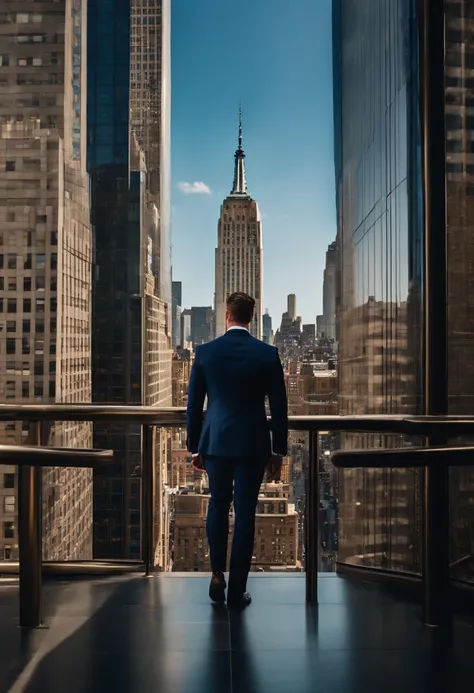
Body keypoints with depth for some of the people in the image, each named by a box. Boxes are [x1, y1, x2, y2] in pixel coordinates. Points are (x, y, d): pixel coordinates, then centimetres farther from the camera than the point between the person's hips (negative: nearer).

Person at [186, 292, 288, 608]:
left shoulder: (205, 352, -3)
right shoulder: (268, 354, -5)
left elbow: (194, 404, 1)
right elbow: (279, 407, -3)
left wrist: (195, 447, 11)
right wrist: (278, 451, 6)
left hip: (215, 442, 1)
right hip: (253, 445, -1)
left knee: (218, 505, 22)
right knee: (245, 514, 7)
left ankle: (218, 575, 21)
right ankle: (237, 591, 15)